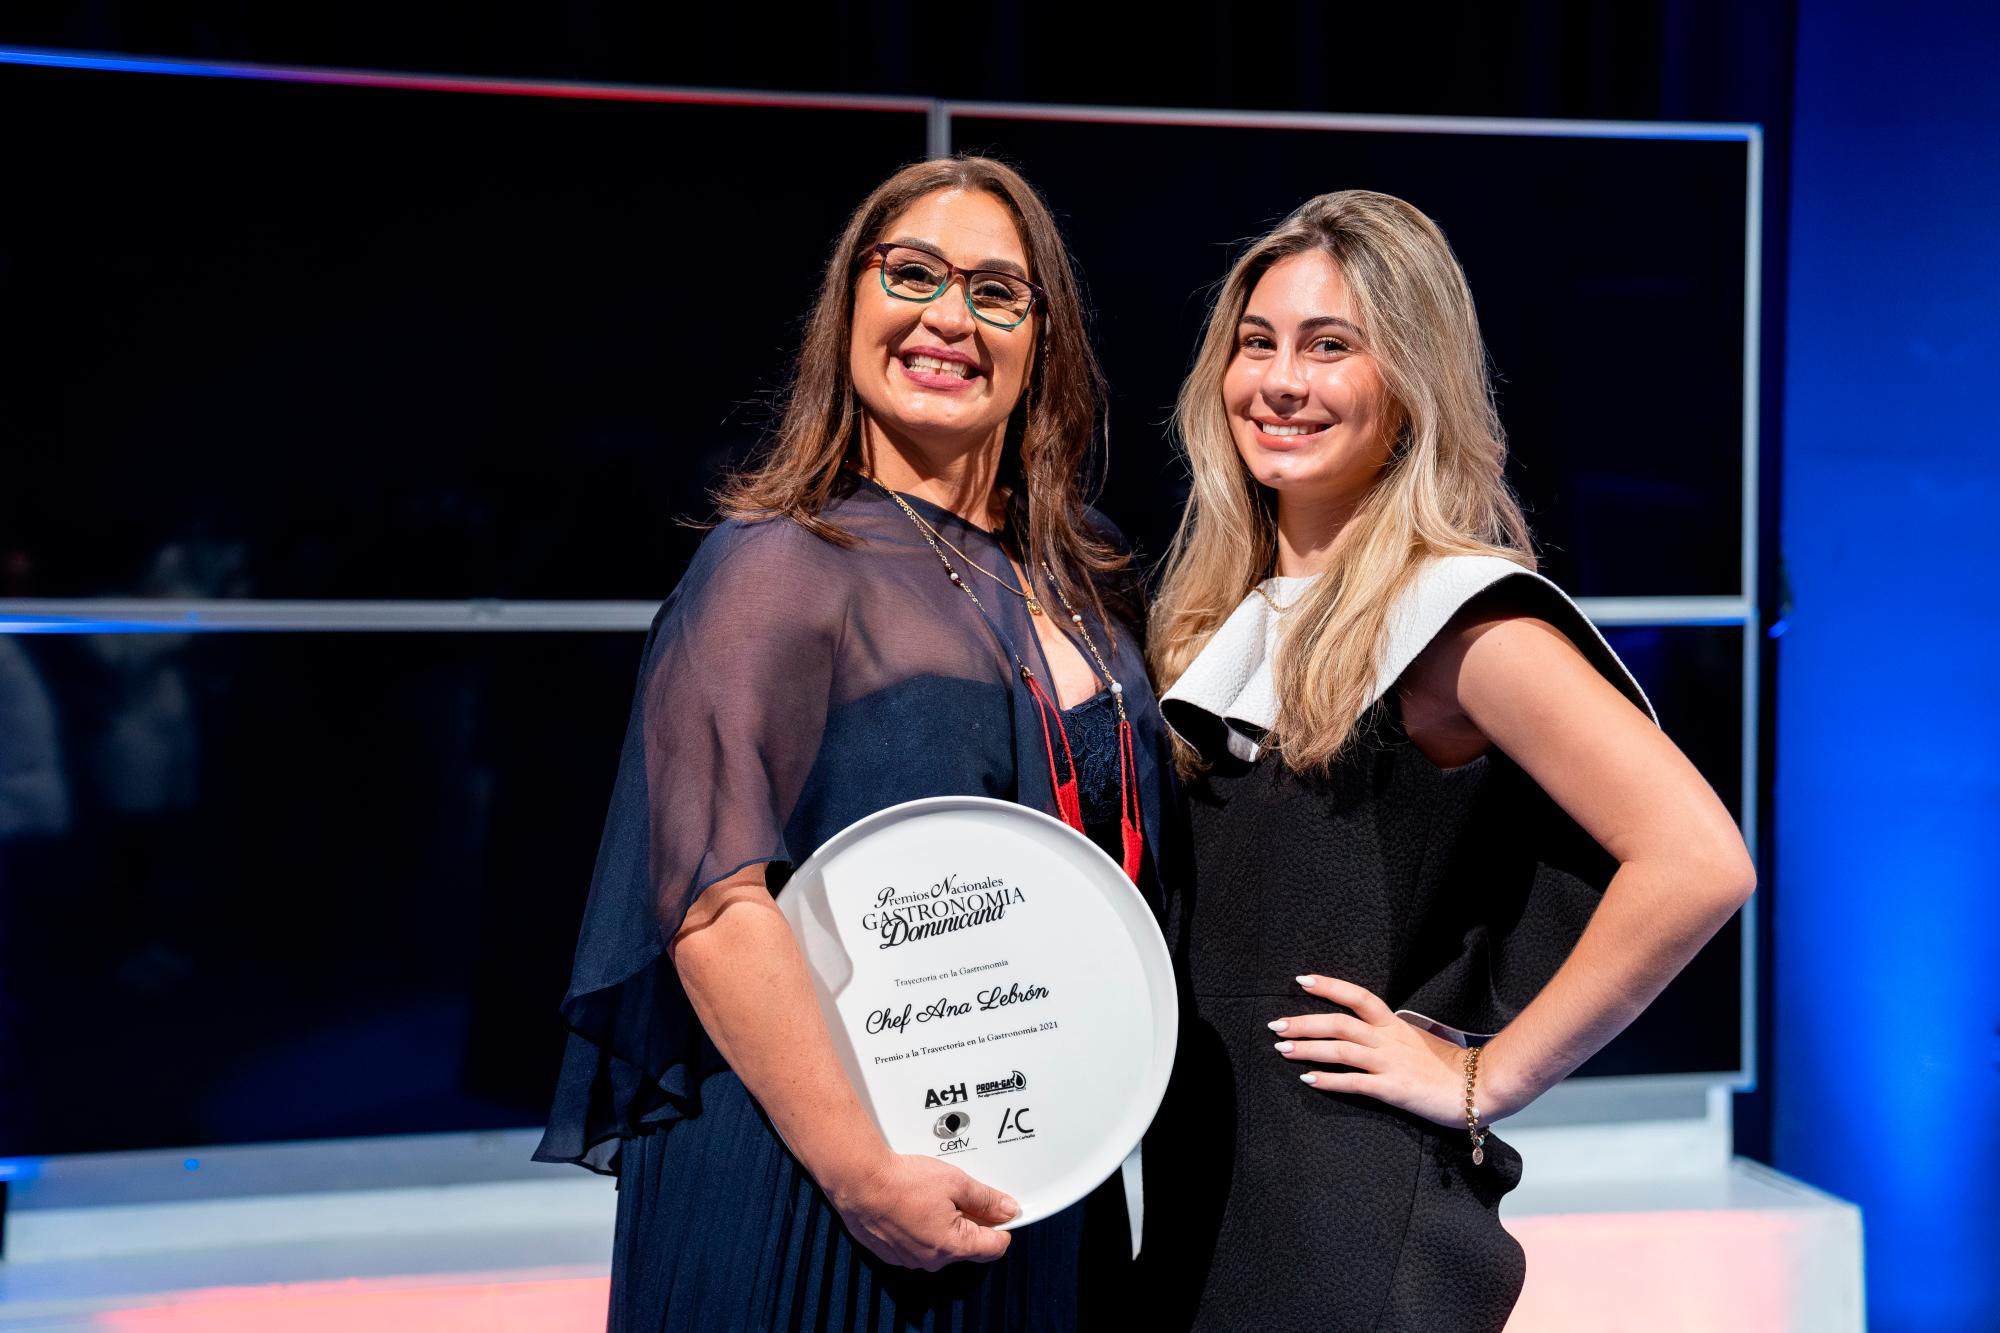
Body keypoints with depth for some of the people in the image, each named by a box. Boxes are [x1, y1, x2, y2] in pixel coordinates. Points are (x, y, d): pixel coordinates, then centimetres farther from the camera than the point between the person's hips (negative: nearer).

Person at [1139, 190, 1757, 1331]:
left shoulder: (1453, 611, -13)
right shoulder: (1229, 615, 9)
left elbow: (1701, 860, -24)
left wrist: (1486, 1077, -17)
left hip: (1347, 1204, -7)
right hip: (1187, 1167, 7)